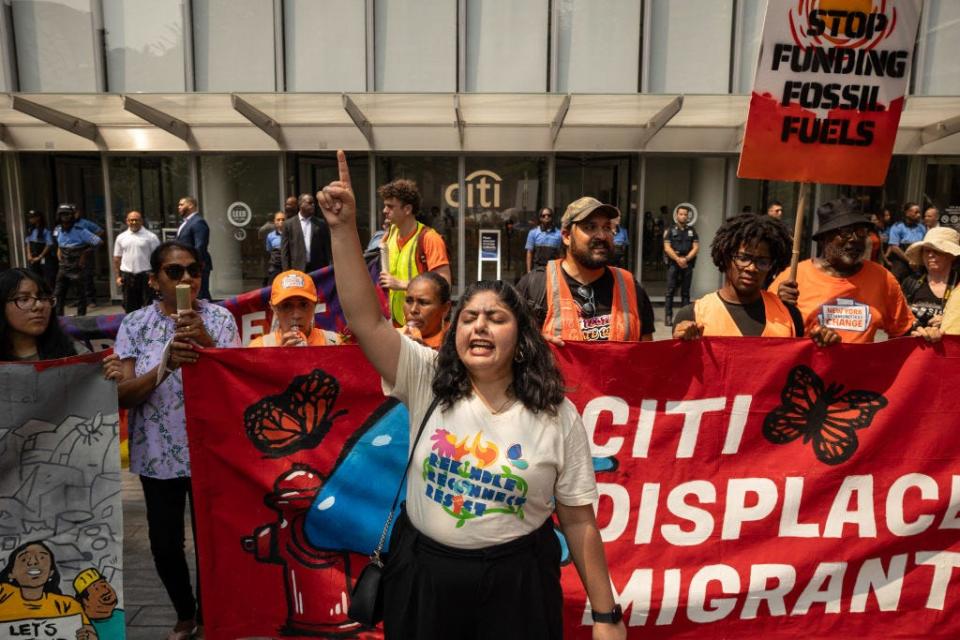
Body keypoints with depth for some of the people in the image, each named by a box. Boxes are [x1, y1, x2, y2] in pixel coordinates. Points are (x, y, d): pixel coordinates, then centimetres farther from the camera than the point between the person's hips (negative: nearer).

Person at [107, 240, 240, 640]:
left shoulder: (219, 318, -4)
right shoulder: (135, 324, -2)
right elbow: (122, 395, -9)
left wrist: (205, 342, -26)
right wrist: (165, 365, -27)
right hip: (157, 454, 1)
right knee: (164, 544, 10)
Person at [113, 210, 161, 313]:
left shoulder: (151, 236, -2)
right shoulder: (121, 237, 9)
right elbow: (117, 258, 11)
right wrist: (118, 276, 5)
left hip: (146, 275, -3)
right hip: (127, 276, 3)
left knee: (148, 305, 0)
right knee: (129, 307, 10)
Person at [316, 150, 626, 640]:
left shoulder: (557, 417, -9)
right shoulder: (427, 381, -7)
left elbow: (579, 521, -4)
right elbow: (365, 319, -17)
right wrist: (344, 228, -25)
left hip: (514, 580, -1)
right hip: (422, 571, 2)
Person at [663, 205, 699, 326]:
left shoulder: (692, 231, 13)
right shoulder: (670, 230, 5)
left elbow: (696, 247, 4)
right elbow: (667, 248, -4)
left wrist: (686, 258, -11)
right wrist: (678, 259, -15)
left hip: (688, 264, 3)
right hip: (673, 263, -3)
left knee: (685, 292, 5)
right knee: (670, 291, -6)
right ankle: (668, 316, -6)